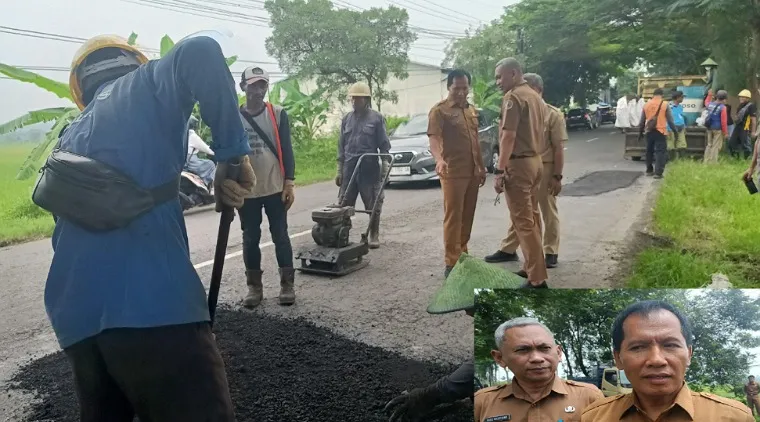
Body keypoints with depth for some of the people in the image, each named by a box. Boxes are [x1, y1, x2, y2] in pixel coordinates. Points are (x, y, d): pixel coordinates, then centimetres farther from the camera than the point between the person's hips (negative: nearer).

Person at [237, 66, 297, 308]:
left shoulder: (278, 114, 2)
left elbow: (287, 150, 1)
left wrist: (289, 184, -6)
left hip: (275, 189, -1)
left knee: (280, 236, 4)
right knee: (250, 239, 8)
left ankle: (287, 284, 14)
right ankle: (254, 287, 19)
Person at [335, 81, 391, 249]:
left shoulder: (377, 118, 0)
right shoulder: (347, 119, 12)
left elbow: (384, 145, 0)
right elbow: (341, 146, 13)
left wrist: (385, 166, -7)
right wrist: (339, 170, 9)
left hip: (370, 169, -3)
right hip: (349, 168, 3)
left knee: (373, 205, 3)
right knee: (345, 204, 3)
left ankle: (374, 236, 15)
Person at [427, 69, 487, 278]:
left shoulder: (472, 110, 15)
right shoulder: (439, 110, -8)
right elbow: (433, 138, -21)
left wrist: (481, 167, 19)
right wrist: (438, 159, -40)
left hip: (472, 172, 7)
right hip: (453, 173, -7)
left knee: (467, 216, 12)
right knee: (453, 217, -6)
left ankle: (462, 253, 25)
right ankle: (451, 263, -2)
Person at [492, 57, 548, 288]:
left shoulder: (513, 97, -13)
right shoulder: (535, 96, 15)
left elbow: (508, 136, -20)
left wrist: (499, 170, -21)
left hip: (518, 163, -10)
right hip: (535, 161, 10)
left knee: (523, 221, -7)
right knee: (531, 217, 16)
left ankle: (537, 279, -5)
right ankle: (531, 267, 26)